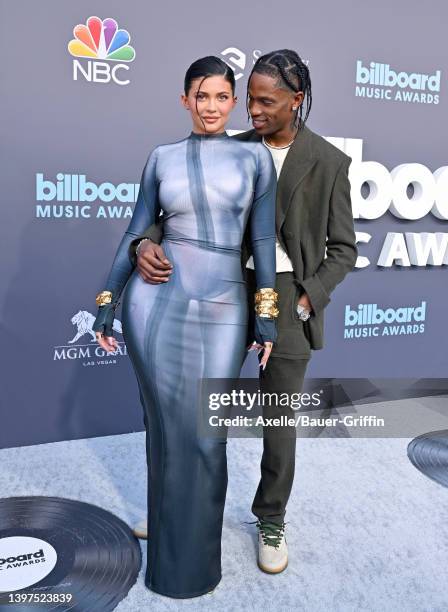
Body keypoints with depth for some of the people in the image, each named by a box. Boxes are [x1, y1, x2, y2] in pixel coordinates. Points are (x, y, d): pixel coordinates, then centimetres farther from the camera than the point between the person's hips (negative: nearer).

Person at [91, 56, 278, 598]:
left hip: (222, 310, 0)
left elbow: (263, 241, 3)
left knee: (206, 439, 6)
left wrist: (267, 316, -1)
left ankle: (196, 558, 33)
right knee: (169, 431, 6)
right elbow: (136, 233, 9)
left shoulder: (254, 157, 7)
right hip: (156, 301, 0)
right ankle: (170, 555, 31)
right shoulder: (162, 158, 9)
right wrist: (105, 305, 6)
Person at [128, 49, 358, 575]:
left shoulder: (328, 162, -4)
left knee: (280, 419, 8)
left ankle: (271, 522, 33)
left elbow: (343, 249, 0)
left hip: (290, 299, -2)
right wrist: (147, 242, -21)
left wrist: (307, 299, -12)